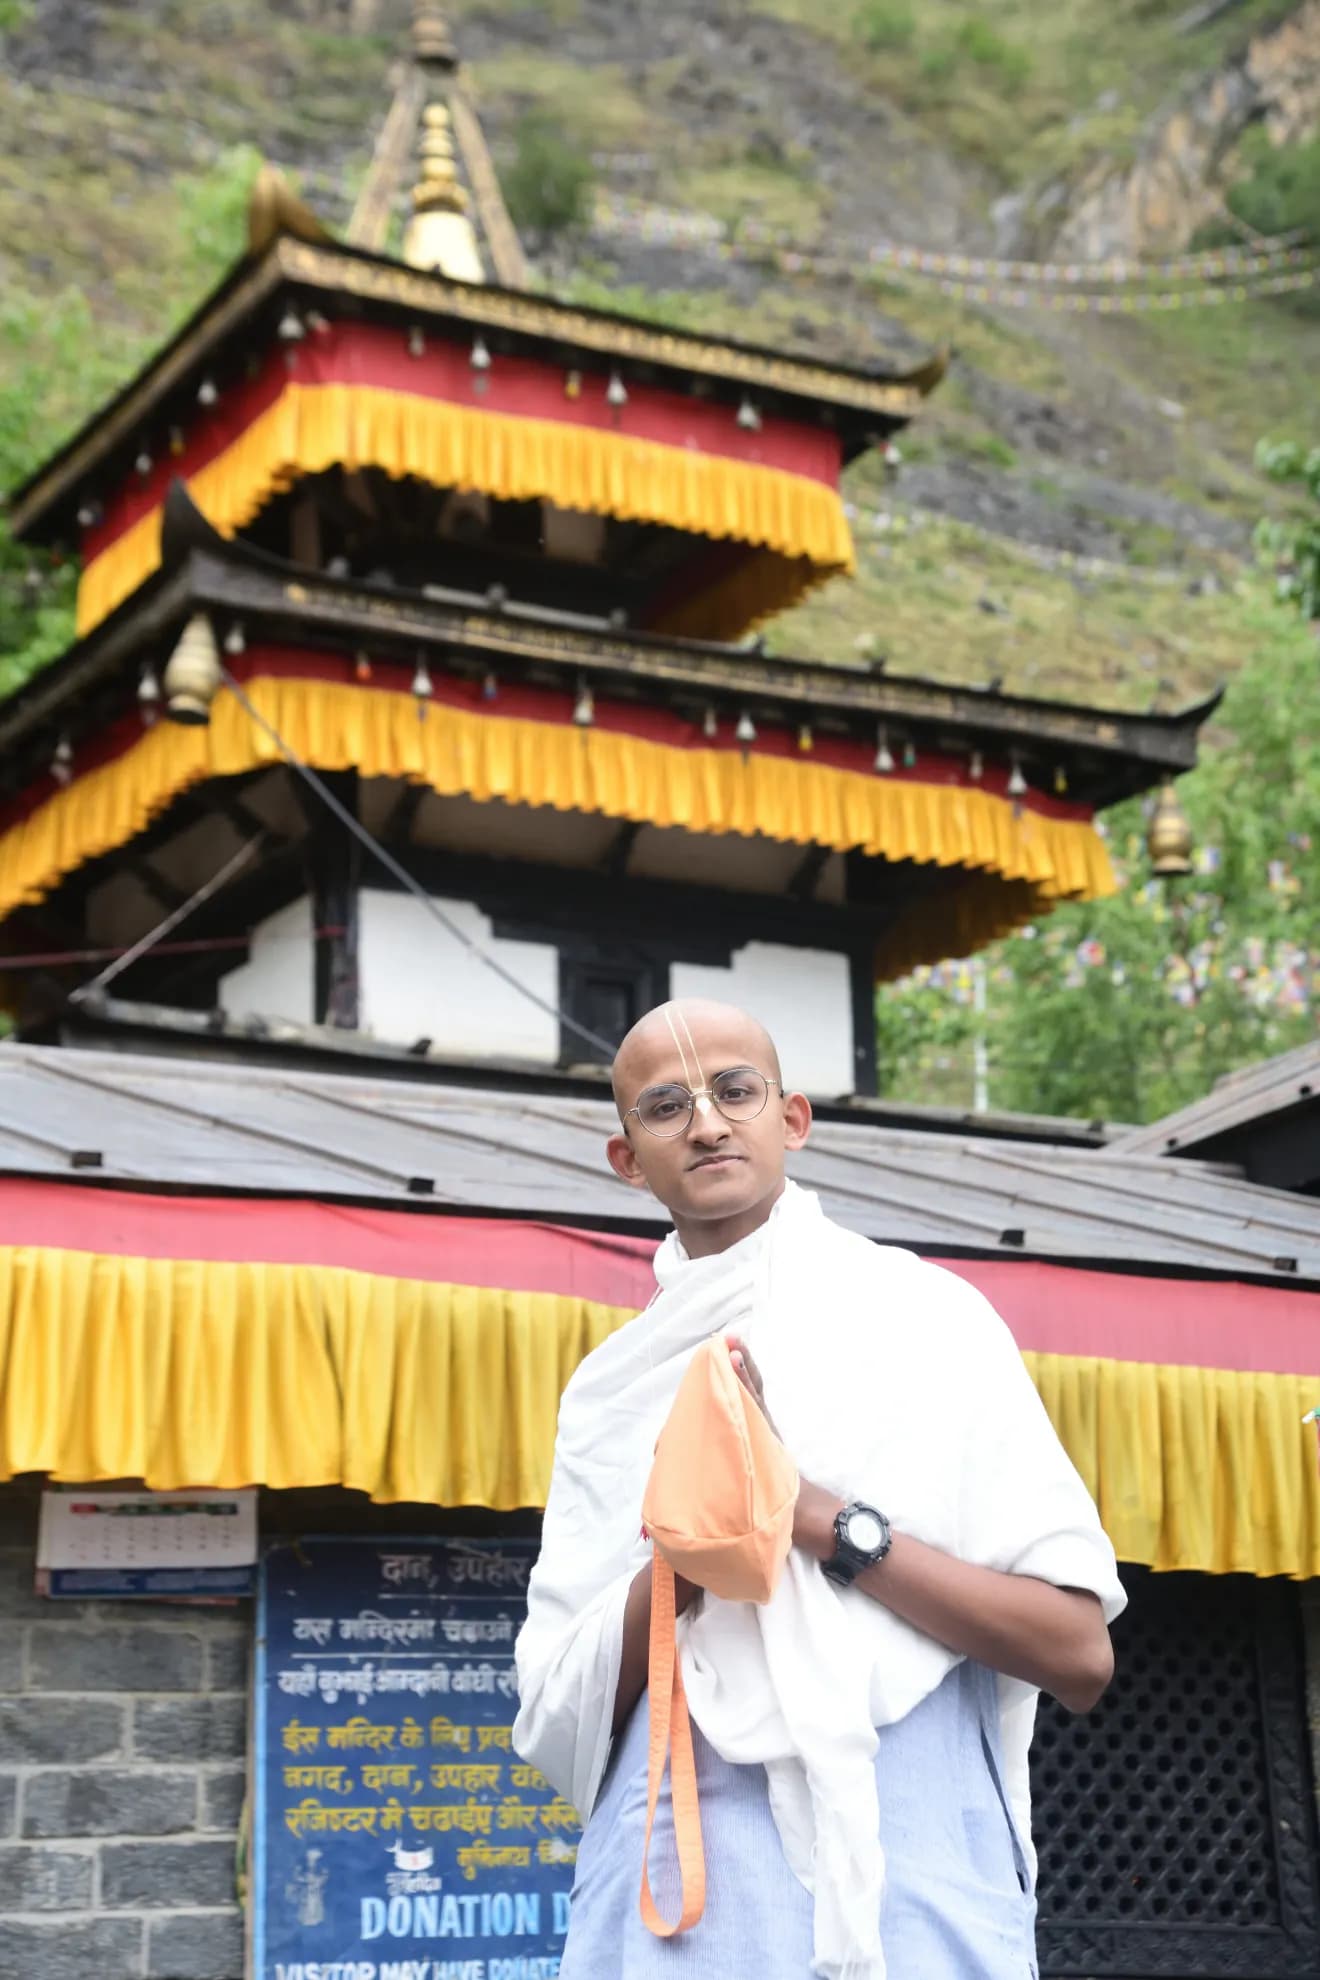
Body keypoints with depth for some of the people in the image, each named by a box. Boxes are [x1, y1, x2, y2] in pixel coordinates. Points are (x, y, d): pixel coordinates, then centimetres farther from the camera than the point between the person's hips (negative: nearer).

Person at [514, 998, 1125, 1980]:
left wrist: (820, 1514, -14)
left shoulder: (920, 1316, 0)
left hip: (909, 1892, -2)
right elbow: (560, 1718, 4)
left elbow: (1079, 1656, -6)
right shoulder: (611, 1389, 10)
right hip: (661, 1896, 3)